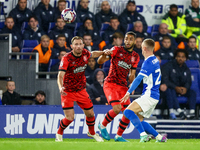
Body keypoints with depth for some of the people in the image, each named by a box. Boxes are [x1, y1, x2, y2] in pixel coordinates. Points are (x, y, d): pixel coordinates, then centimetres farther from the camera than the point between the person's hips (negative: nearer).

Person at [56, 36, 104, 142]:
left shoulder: (85, 53, -6)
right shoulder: (66, 59, -23)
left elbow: (93, 54, 20)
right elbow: (60, 75, -32)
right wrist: (61, 87, -50)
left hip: (81, 90, 5)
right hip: (68, 91, -5)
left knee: (90, 114, 7)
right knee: (69, 118, -13)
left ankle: (92, 133, 37)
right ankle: (59, 134, 17)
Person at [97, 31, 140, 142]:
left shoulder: (135, 57, 11)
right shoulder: (117, 50, -3)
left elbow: (131, 75, 16)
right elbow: (100, 61, -8)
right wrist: (104, 54, -29)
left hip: (123, 86, 5)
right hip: (110, 84, -5)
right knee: (117, 108, -23)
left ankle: (118, 136, 13)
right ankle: (103, 126, 2)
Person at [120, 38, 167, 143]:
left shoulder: (148, 62, -15)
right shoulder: (155, 60, 15)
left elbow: (139, 79, -20)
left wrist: (129, 92, -19)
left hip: (149, 96, -10)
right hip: (154, 96, 10)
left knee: (128, 111, -19)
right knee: (139, 120, 11)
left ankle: (143, 134, -25)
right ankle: (159, 137, 8)